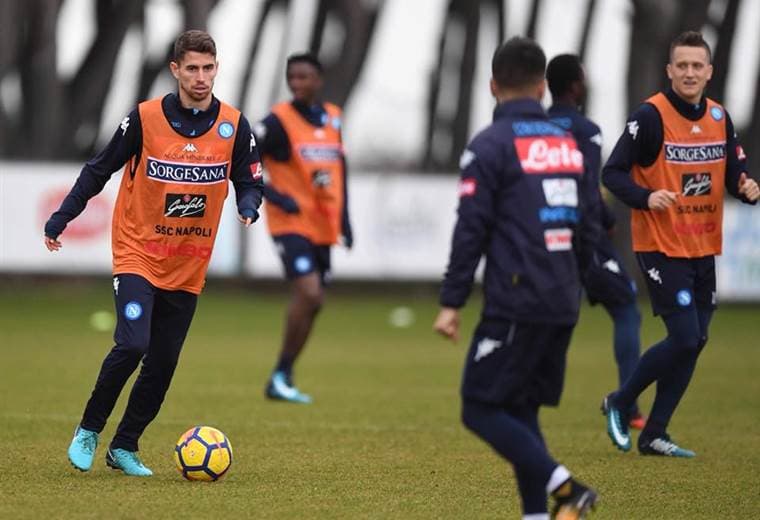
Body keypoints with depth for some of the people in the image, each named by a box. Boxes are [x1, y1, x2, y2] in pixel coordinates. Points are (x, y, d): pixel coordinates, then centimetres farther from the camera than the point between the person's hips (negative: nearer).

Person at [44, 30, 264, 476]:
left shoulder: (234, 126, -4)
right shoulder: (145, 118, -10)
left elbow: (250, 182, 5)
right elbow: (99, 171, 0)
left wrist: (249, 207, -19)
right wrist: (60, 220, -2)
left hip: (188, 267, 4)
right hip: (138, 253, -3)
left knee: (163, 364, 4)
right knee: (132, 345, -20)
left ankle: (124, 448, 20)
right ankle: (89, 431, -1)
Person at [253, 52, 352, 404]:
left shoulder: (333, 118, 9)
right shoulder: (279, 121, -9)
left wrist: (344, 219, 14)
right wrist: (276, 197, -16)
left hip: (323, 228, 7)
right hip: (291, 225, -7)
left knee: (310, 302, 8)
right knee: (309, 294, -21)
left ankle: (282, 379, 19)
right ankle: (281, 375, -10)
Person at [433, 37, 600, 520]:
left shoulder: (491, 145, -7)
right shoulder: (571, 145, 13)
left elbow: (471, 229, -11)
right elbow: (590, 229, 17)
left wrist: (451, 303, -8)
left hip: (514, 304, -7)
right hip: (562, 307, 7)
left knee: (482, 410, -2)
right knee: (521, 413, 15)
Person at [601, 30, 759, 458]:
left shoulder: (720, 118, 6)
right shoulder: (650, 116, -12)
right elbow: (612, 173, -10)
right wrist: (646, 197, -28)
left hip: (703, 248, 6)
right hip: (662, 247, -6)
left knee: (694, 342, 6)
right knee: (685, 338, -14)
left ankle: (655, 434, 16)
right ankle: (619, 405, 7)